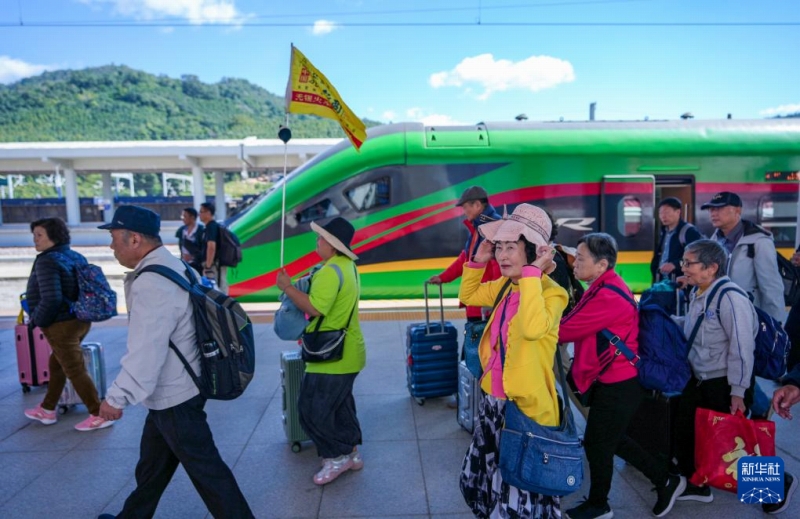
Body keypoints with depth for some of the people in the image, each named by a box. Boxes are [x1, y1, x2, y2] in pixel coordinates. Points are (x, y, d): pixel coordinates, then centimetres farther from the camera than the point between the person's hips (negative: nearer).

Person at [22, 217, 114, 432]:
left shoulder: (46, 261, -18)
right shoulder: (76, 256, 8)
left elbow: (51, 300, -25)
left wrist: (36, 320, -9)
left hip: (61, 325, -9)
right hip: (80, 320, 9)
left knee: (75, 371, -1)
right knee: (56, 365, 23)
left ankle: (99, 415, 5)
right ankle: (47, 410, 37)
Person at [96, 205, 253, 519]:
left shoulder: (151, 284, -26)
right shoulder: (173, 267, 6)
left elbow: (145, 353, -29)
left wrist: (116, 398, -22)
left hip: (174, 397, -11)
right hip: (175, 388, 11)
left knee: (204, 467, 2)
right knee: (152, 461, 26)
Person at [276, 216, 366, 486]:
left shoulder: (330, 271, -22)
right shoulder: (348, 267, 11)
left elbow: (314, 308, -28)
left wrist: (287, 287, -18)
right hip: (346, 352, 10)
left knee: (312, 409, 0)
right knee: (340, 405, 20)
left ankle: (337, 457, 11)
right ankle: (351, 453, 29)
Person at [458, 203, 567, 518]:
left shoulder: (552, 292, -20)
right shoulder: (505, 286, 4)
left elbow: (532, 328, -39)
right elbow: (467, 296, 19)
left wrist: (532, 273, -34)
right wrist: (478, 261, 5)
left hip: (525, 407, -8)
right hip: (493, 400, 8)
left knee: (521, 490, 9)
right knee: (485, 479, 26)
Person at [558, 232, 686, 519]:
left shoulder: (608, 297, -27)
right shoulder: (605, 287, 6)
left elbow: (565, 330, -23)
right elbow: (578, 326, 4)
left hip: (617, 385, -10)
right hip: (614, 380, 10)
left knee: (596, 443, 8)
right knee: (611, 440, 23)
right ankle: (666, 480, 38)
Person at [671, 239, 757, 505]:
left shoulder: (730, 298, -25)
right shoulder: (697, 292, 3)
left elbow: (742, 348, -24)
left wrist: (738, 392, -22)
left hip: (725, 383, -8)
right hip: (700, 379, 9)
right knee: (684, 429, 13)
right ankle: (694, 484, 32)